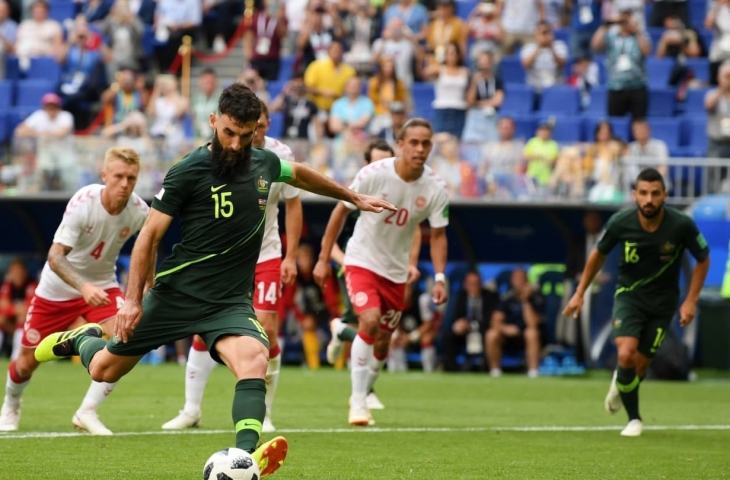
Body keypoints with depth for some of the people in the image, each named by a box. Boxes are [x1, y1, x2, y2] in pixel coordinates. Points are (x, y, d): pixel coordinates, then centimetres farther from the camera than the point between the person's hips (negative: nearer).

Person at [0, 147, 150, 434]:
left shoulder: (140, 212, -18)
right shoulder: (83, 202, -29)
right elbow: (55, 256, -36)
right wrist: (83, 286, -51)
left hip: (102, 285, 2)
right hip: (57, 289, -2)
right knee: (27, 362, 7)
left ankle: (87, 412, -12)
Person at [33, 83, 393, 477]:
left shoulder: (264, 163, 3)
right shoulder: (188, 171, -12)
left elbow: (300, 174, 28)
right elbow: (151, 234, -8)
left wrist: (353, 197, 38)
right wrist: (132, 300, -12)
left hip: (231, 301, 2)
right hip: (177, 293, -2)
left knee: (254, 361, -29)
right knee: (104, 370, 10)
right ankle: (81, 339, 46)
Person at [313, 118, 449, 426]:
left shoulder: (435, 189, -11)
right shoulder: (374, 174, -18)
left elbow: (438, 235, -1)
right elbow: (341, 210, -7)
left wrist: (439, 278, -14)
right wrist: (324, 258, -7)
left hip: (396, 271, 4)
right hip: (361, 261, -4)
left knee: (382, 343, 9)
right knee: (370, 320, -26)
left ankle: (361, 397, 33)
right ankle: (358, 402, -18)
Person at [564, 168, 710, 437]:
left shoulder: (682, 225, -20)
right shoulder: (621, 223, -17)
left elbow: (703, 260, -2)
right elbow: (599, 254, 4)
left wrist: (691, 301, -7)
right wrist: (580, 293, 6)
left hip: (662, 301, 0)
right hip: (629, 294, 0)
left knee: (639, 364, 1)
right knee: (626, 354, -22)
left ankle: (621, 382, 40)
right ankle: (634, 419, 0)